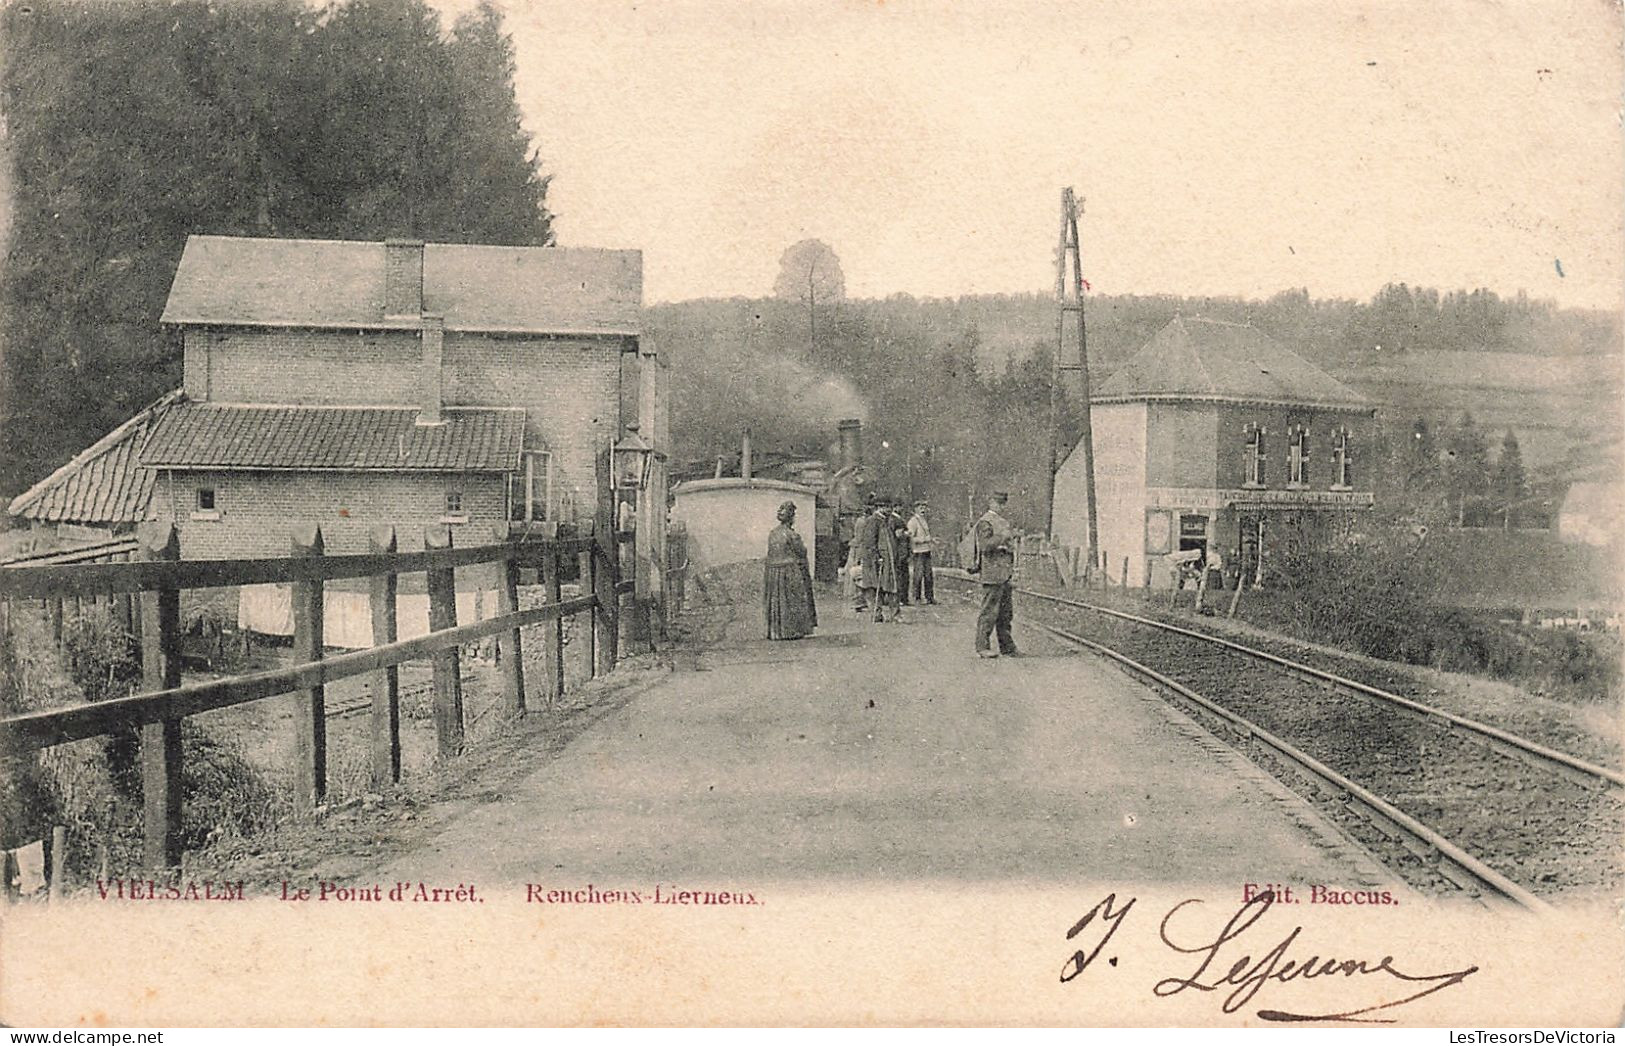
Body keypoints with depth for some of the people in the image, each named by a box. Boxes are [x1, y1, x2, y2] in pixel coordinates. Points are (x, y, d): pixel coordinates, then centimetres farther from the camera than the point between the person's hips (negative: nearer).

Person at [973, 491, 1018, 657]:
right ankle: (982, 647, -2)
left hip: (1006, 573, 9)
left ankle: (1007, 647, 16)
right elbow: (985, 546, -20)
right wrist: (1002, 536, -21)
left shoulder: (1004, 522, 20)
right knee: (989, 612, -7)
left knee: (1006, 612, 11)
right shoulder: (985, 522, -8)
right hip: (992, 573, -9)